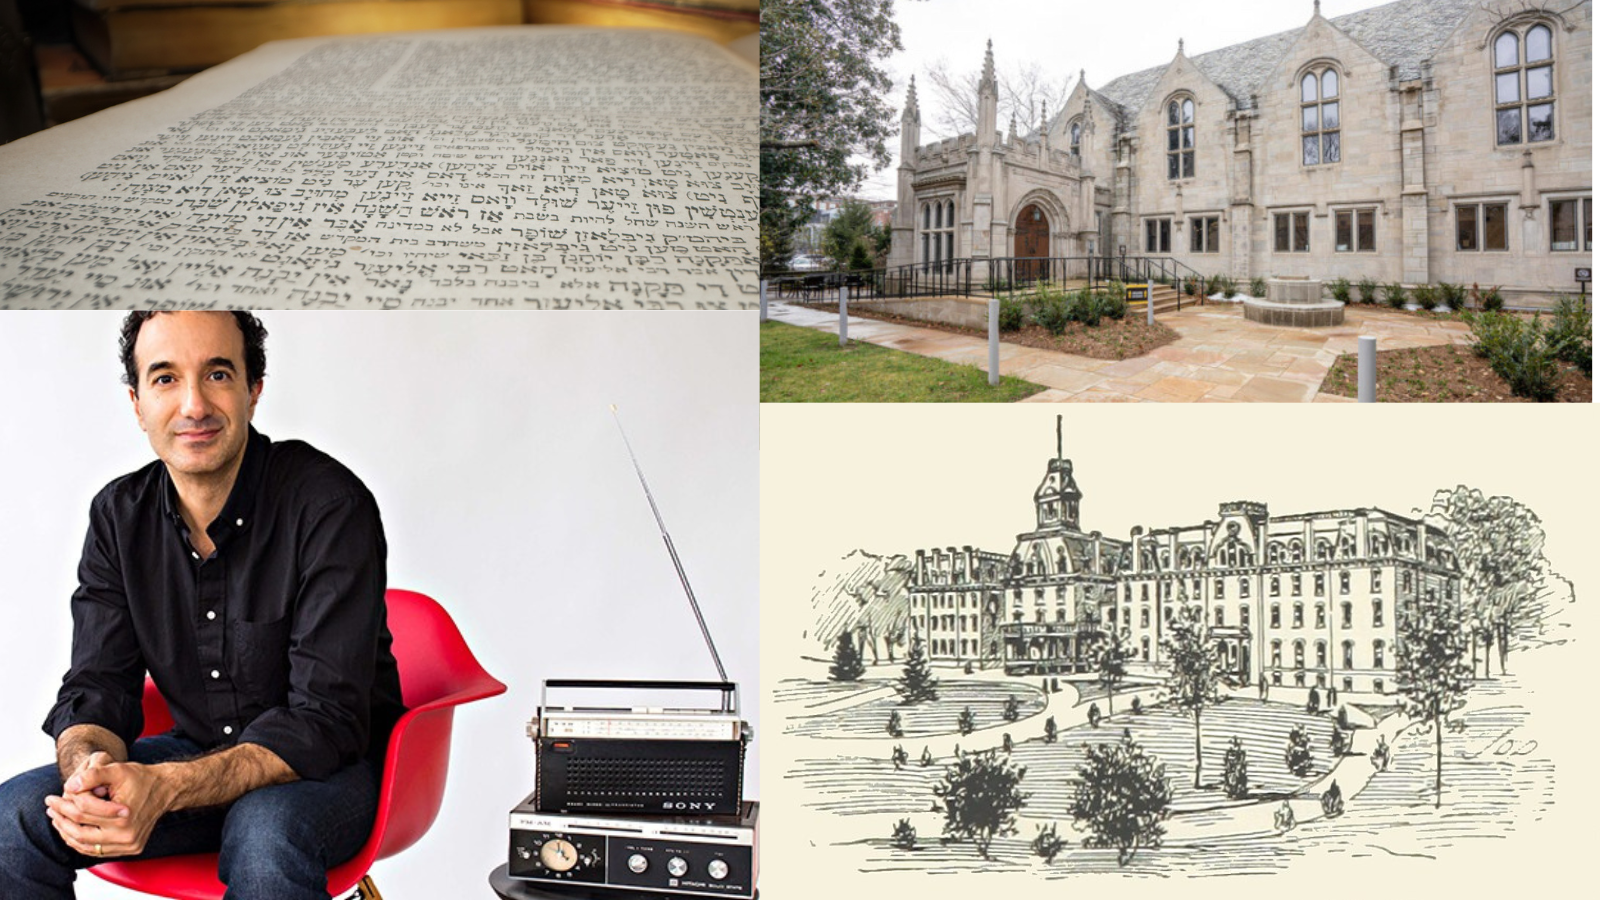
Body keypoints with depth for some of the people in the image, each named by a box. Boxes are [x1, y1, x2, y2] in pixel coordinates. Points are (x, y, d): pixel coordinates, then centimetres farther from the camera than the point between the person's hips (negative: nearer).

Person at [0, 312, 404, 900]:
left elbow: (327, 717, -24)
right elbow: (96, 687, -2)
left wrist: (165, 787, -38)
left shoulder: (331, 505, -20)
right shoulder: (119, 515, 0)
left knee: (264, 835, -36)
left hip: (334, 765, -5)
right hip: (200, 754, 5)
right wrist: (88, 769, -28)